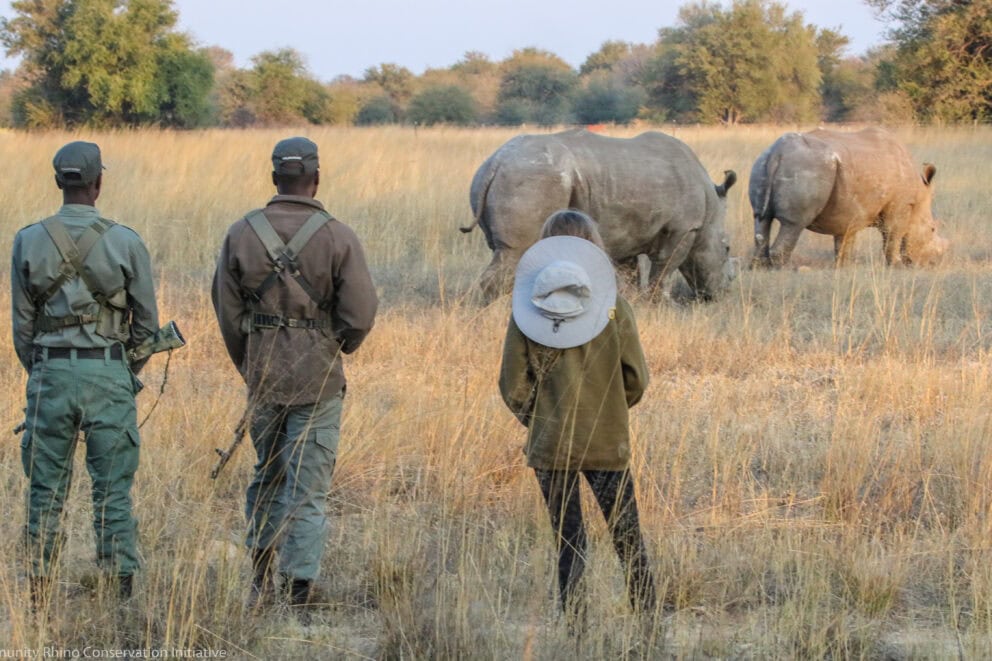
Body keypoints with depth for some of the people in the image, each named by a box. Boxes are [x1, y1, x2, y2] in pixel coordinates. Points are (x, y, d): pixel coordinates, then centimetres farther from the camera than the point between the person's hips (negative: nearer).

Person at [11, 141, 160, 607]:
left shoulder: (28, 241, -2)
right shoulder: (126, 243, -5)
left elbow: (21, 323, 2)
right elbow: (146, 321, 2)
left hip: (50, 374, 1)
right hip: (109, 375, -1)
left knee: (46, 490, 8)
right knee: (113, 490, 4)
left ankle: (39, 591, 9)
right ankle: (119, 588, 2)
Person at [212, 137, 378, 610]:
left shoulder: (241, 234, -3)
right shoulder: (337, 237, -10)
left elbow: (228, 311, 1)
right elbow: (360, 315, -12)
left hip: (262, 376, 3)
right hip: (318, 379, -3)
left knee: (267, 476, 20)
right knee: (308, 486, 3)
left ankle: (261, 581, 20)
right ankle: (300, 589, -1)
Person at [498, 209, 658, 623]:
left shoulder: (526, 312, -6)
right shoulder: (613, 308, -6)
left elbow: (514, 388, -5)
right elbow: (636, 379, -3)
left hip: (549, 448, 0)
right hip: (608, 445, 0)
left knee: (568, 543, 8)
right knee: (628, 540, 9)